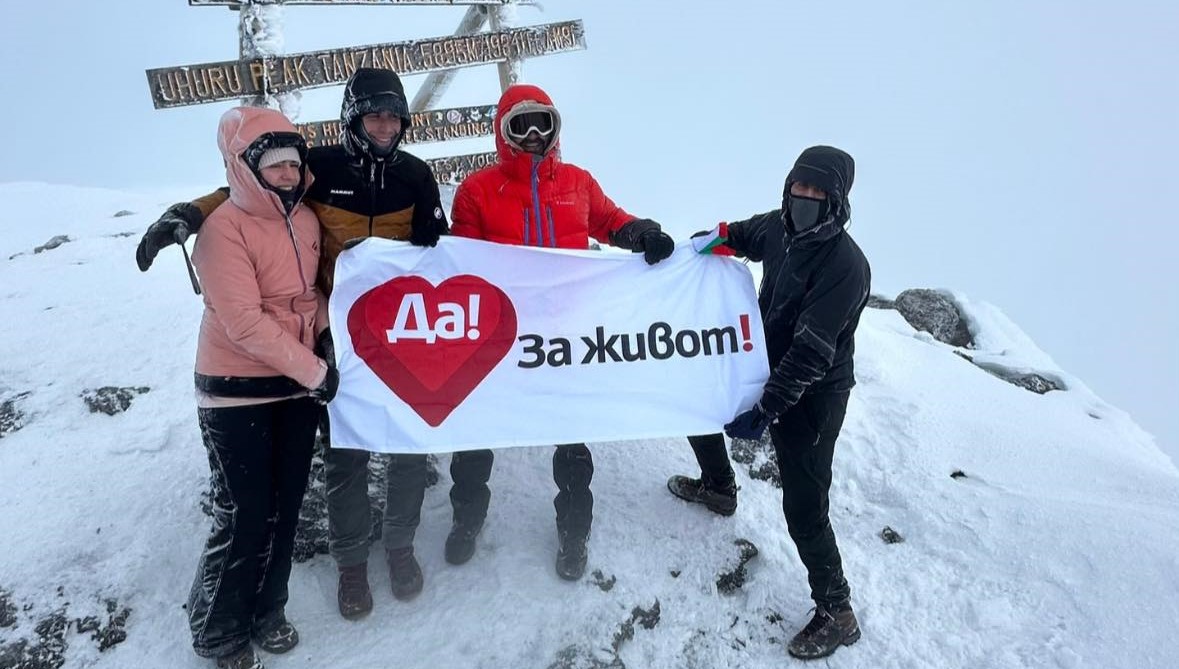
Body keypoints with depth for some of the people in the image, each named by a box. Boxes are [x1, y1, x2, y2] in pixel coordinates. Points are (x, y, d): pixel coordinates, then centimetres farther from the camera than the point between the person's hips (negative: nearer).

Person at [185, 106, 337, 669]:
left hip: (296, 386, 7)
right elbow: (245, 323, -22)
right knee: (243, 517, 0)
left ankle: (265, 613, 32)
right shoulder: (224, 228, -17)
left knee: (284, 509, 13)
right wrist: (315, 370, -19)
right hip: (237, 391, -6)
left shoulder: (305, 219, 5)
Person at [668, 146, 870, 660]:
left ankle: (836, 613, 12)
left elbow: (811, 354, -28)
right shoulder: (780, 227, -5)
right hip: (767, 370, 8)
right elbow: (742, 236, 22)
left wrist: (764, 410, -27)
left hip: (811, 398, -8)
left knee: (804, 510, -7)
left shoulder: (845, 265, -27)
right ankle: (717, 486, 50)